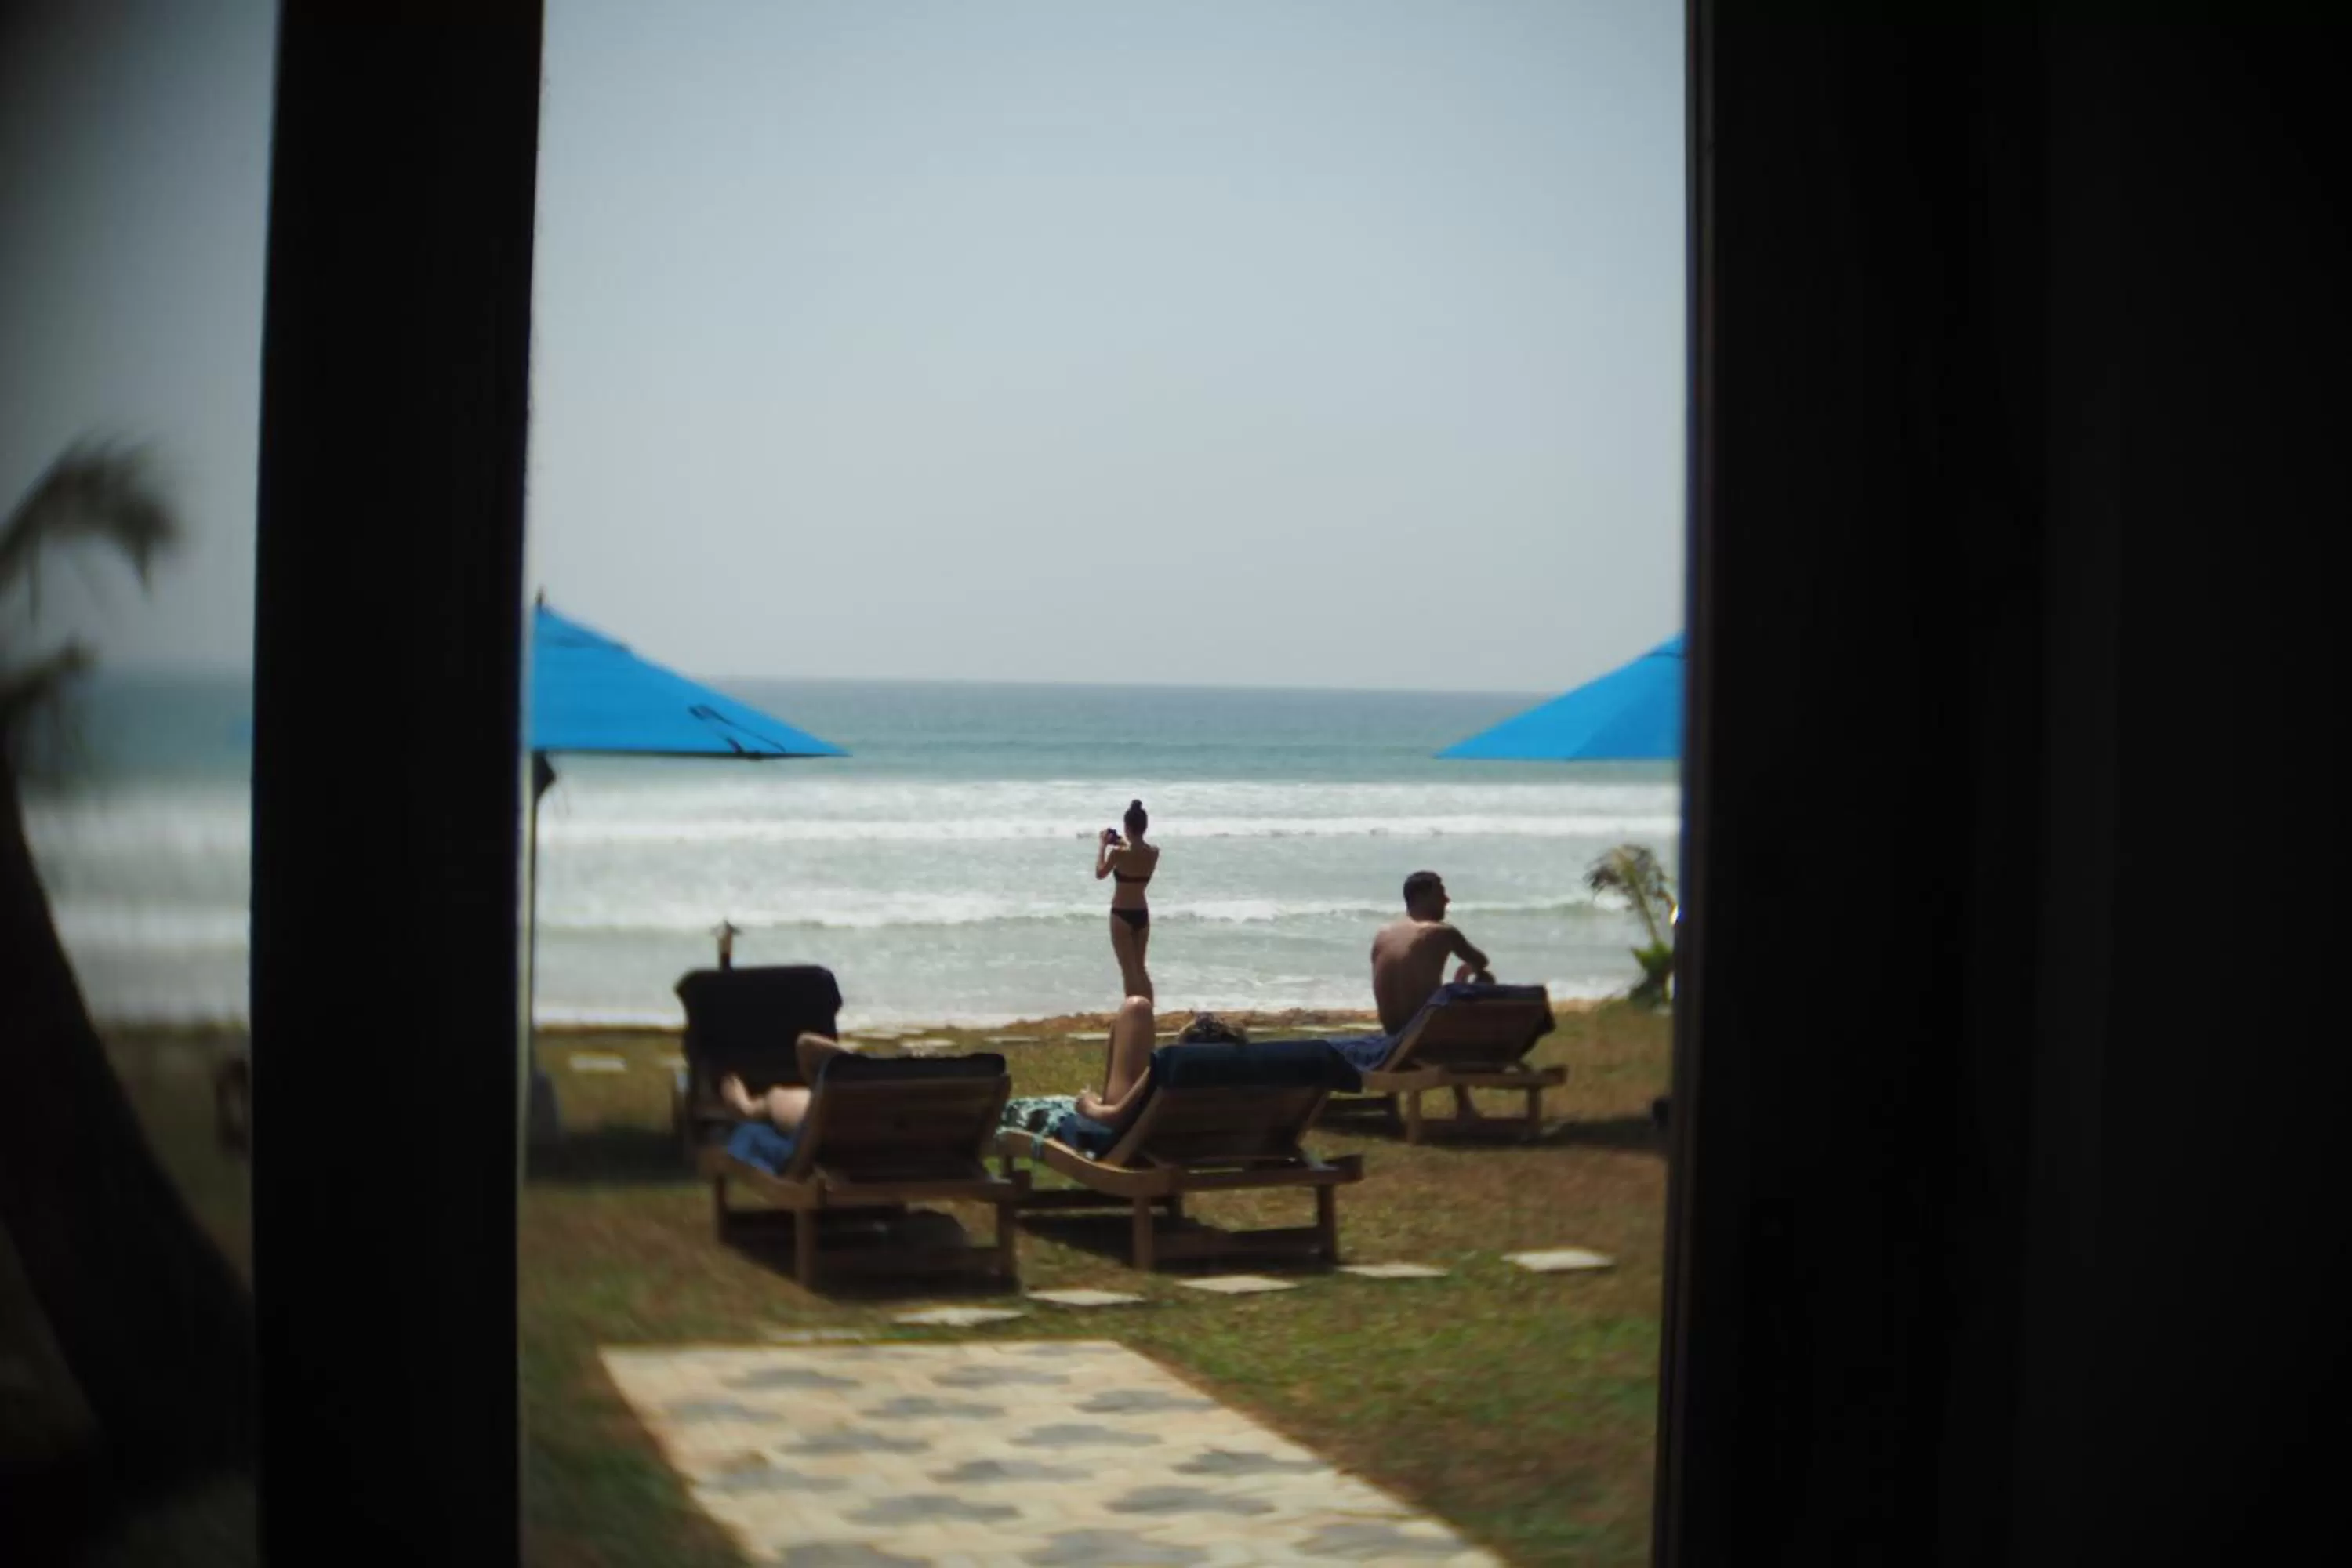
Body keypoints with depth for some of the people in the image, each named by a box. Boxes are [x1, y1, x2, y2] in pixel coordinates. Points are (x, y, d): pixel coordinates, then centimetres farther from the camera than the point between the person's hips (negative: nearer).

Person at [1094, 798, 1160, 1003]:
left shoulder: (1119, 852, -18)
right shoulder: (1154, 852, -3)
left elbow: (1100, 873, -1)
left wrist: (1102, 845, 7)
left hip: (1122, 915, -5)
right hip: (1142, 914, 5)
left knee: (1128, 970, 0)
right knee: (1140, 968, 18)